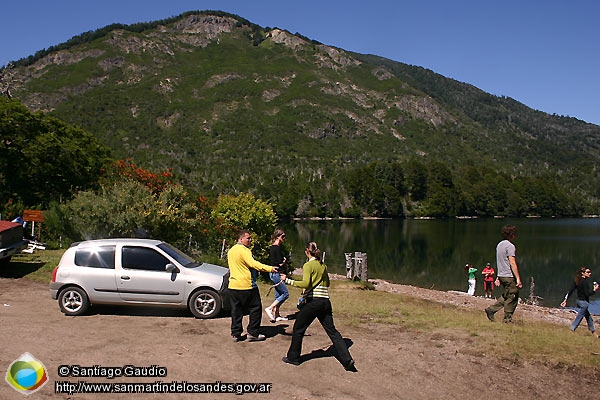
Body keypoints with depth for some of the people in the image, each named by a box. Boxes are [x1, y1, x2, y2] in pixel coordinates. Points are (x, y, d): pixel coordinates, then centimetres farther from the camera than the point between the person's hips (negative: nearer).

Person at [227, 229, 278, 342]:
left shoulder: (231, 251, 14)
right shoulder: (244, 250, -14)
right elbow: (253, 263, -29)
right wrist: (269, 268, -38)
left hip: (233, 285, 8)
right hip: (246, 286, -8)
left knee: (236, 310, 12)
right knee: (255, 308, 4)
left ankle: (235, 334, 13)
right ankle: (253, 333, 6)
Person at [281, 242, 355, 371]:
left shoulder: (308, 265, -7)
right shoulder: (323, 265, 13)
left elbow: (305, 284, -18)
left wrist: (288, 281, -13)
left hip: (313, 301, -6)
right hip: (325, 301, 6)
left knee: (298, 329, 11)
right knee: (332, 331, 9)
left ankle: (293, 357, 21)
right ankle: (347, 360, 2)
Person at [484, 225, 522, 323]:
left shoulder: (499, 245, 14)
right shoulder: (510, 246, -14)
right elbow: (512, 263, -19)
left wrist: (498, 277, 21)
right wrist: (518, 278, -19)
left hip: (501, 275, 9)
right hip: (509, 276, -9)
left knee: (506, 296, 18)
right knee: (512, 297, 1)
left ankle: (491, 309, 11)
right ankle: (508, 319, 6)